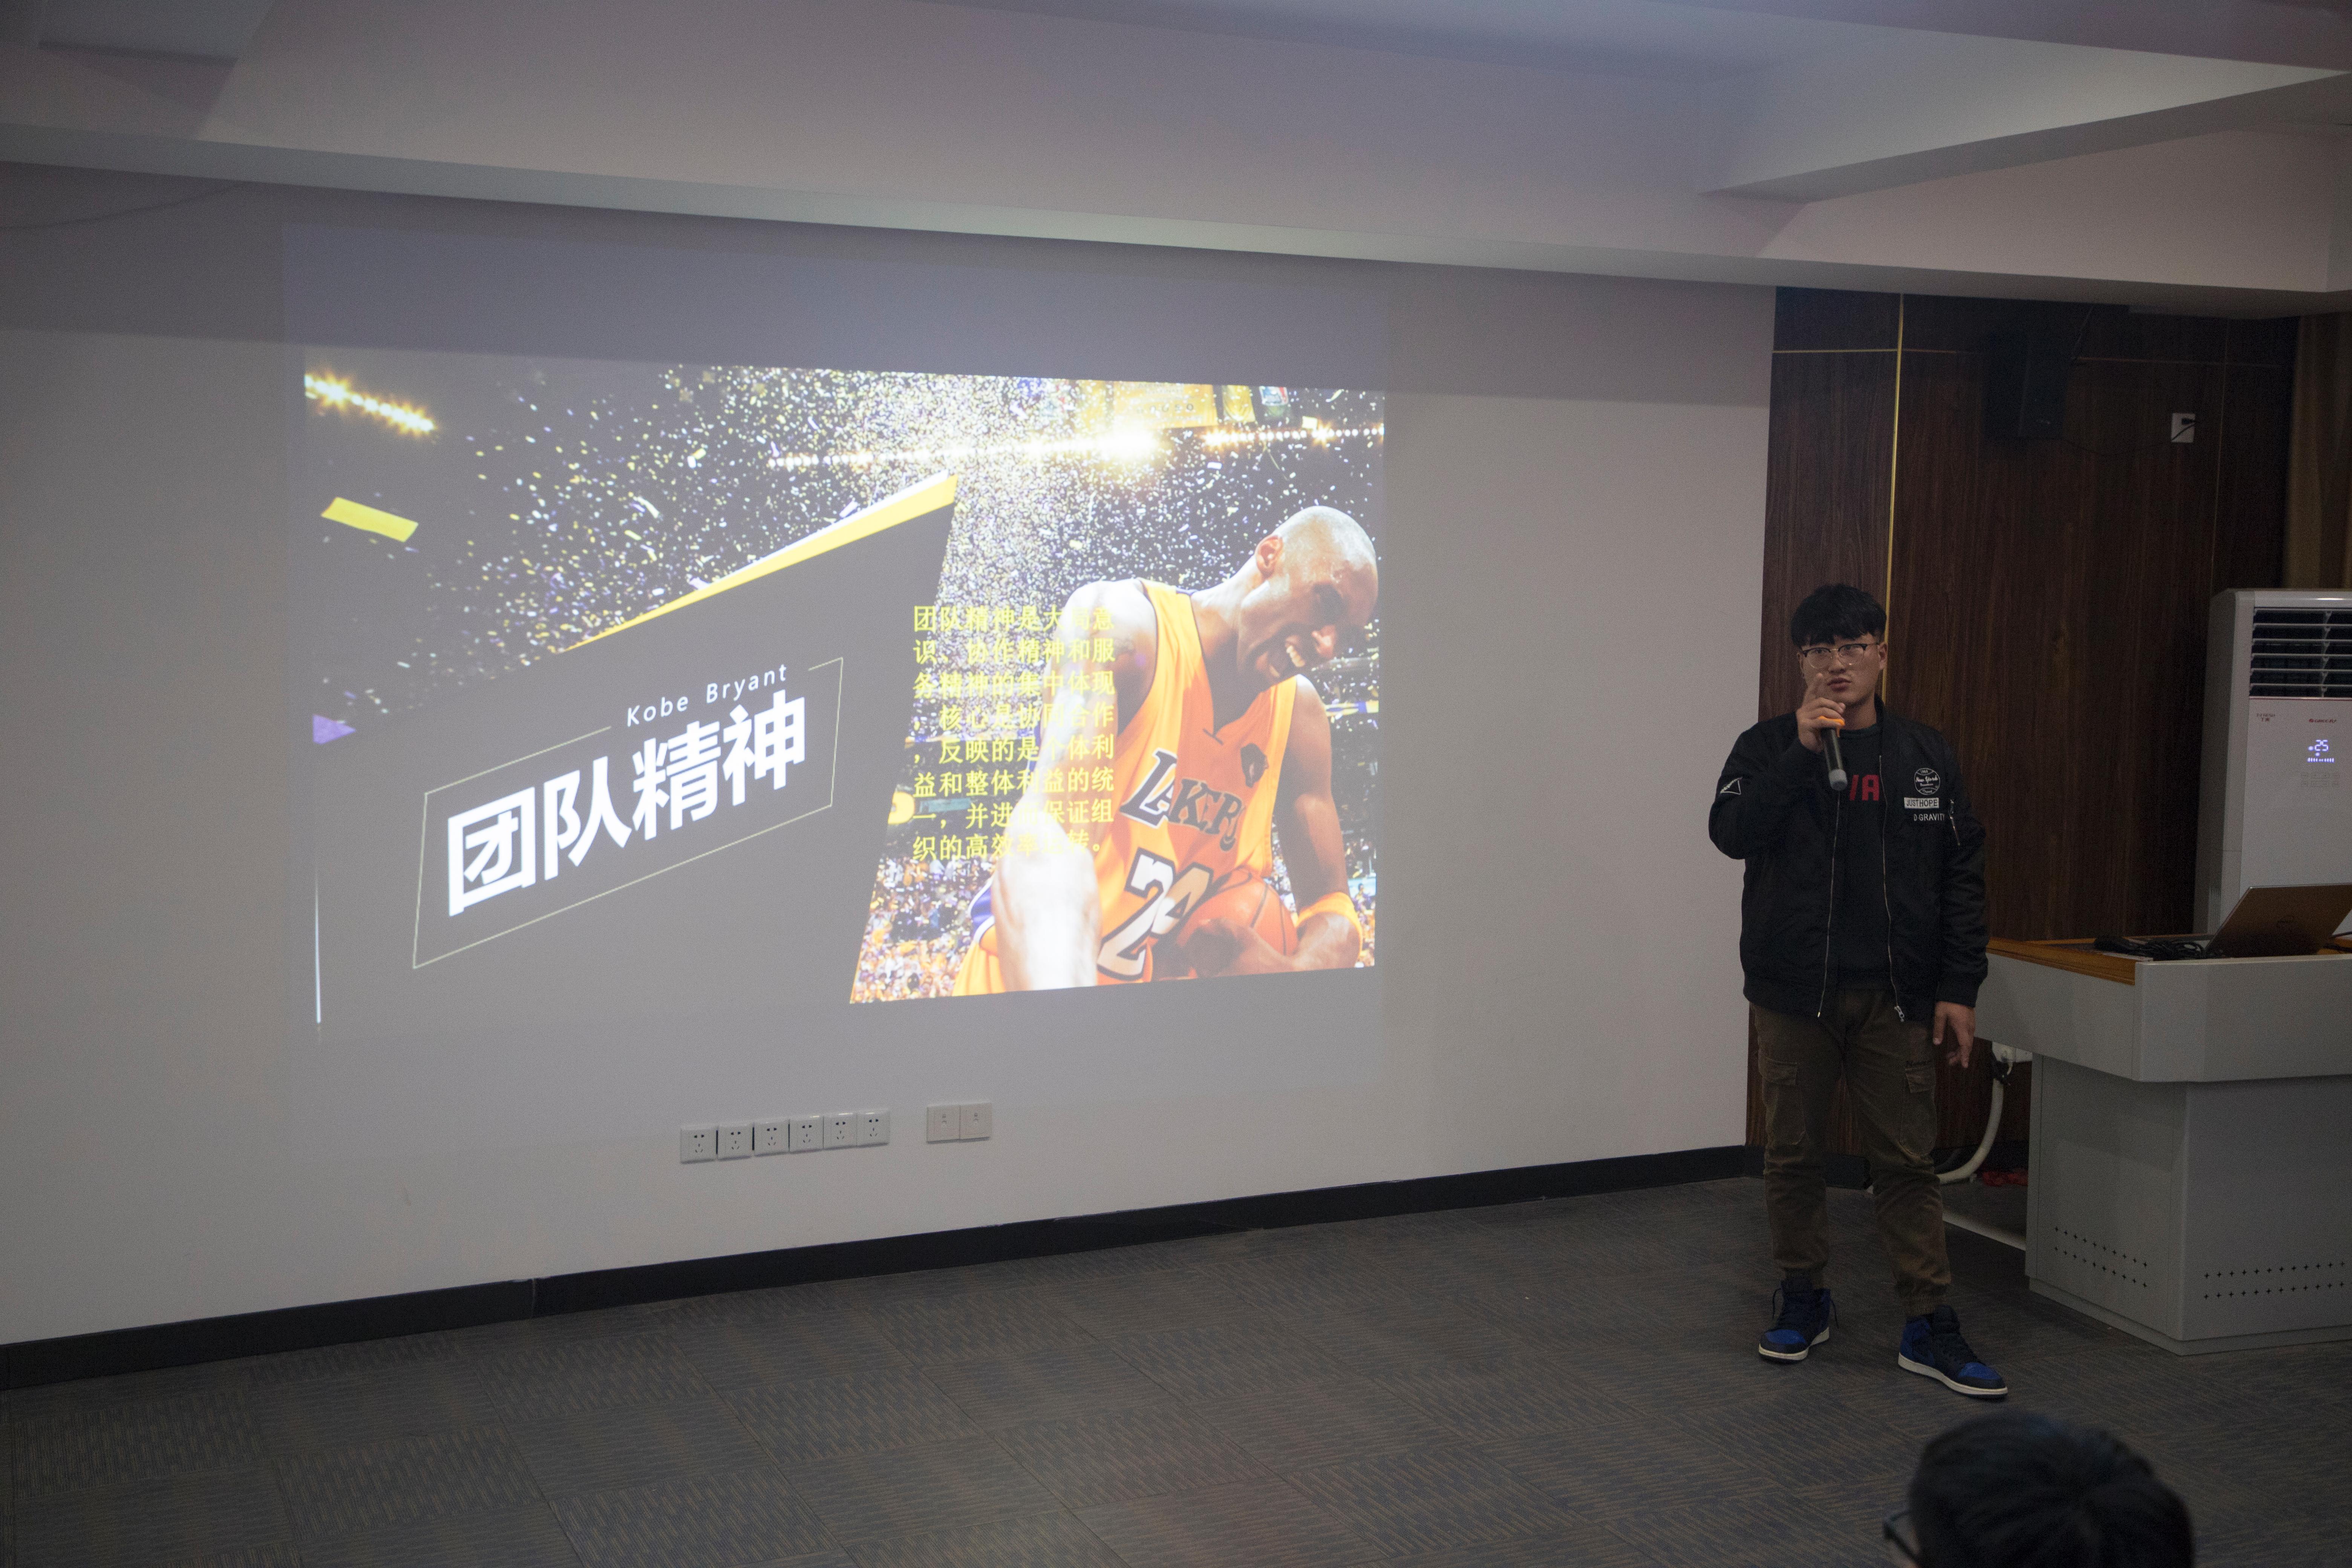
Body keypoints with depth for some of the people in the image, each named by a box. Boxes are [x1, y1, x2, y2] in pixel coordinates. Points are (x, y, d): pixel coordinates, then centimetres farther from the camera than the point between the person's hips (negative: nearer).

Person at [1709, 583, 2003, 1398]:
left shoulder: (1926, 756, 7)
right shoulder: (1769, 748, 2)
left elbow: (1962, 876, 7)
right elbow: (1730, 831, -16)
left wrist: (1959, 987, 1)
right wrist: (1803, 749, -21)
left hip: (1894, 996, 1)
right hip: (1793, 993, 0)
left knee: (1907, 1159, 2)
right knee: (1792, 1153, 8)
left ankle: (1928, 1323, 8)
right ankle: (1803, 1299, 25)